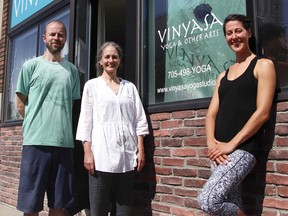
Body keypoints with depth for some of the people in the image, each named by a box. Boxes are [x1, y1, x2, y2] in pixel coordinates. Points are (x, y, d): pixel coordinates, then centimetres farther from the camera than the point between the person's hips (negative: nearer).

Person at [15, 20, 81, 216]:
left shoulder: (72, 70, 14)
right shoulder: (31, 66, 6)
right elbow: (21, 104, 8)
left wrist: (60, 125, 10)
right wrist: (38, 124, 7)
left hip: (64, 142, 3)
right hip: (36, 141, -2)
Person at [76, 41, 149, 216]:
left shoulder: (129, 87, 16)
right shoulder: (92, 85, 10)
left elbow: (139, 120, 12)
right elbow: (86, 120, 3)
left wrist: (141, 150, 2)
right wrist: (87, 152, -7)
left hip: (127, 155, 2)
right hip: (102, 154, -2)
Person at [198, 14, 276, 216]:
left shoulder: (263, 65, 1)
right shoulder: (223, 76, 18)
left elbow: (263, 112, -9)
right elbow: (212, 113, 12)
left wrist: (232, 144, -14)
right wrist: (211, 142, -7)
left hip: (243, 148, -6)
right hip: (219, 151, 6)